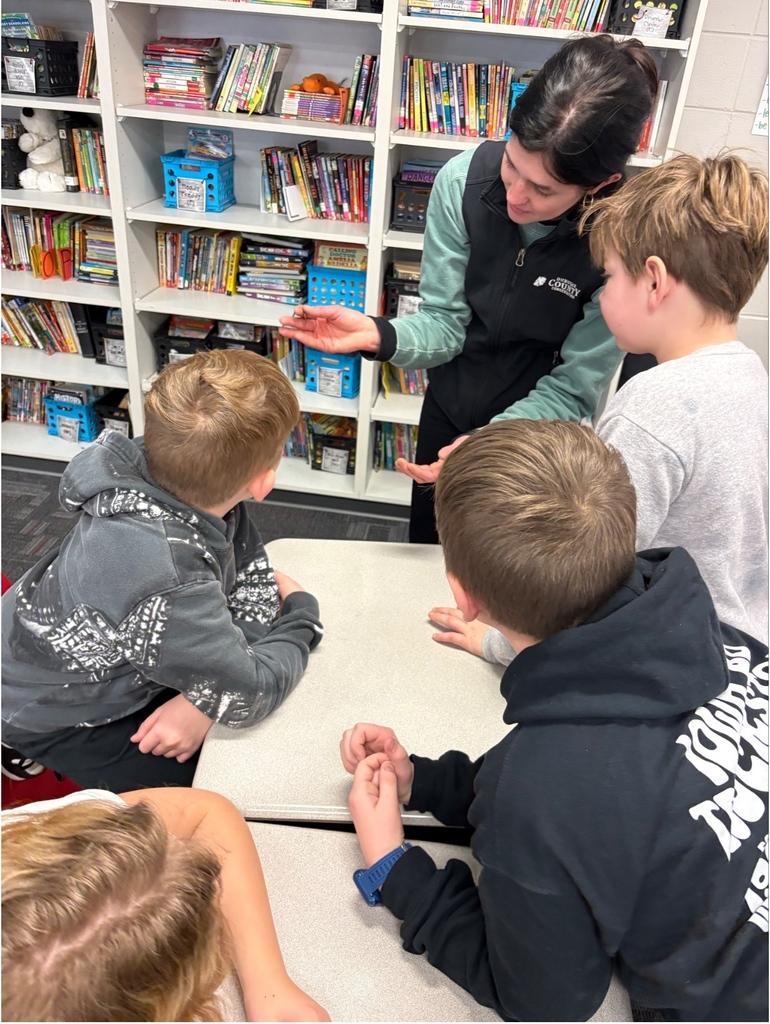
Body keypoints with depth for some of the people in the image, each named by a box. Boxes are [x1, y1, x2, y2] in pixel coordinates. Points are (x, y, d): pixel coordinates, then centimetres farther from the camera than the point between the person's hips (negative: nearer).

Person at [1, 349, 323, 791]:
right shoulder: (166, 583, -44)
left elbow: (253, 582, -12)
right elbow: (249, 691, -29)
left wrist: (205, 700, -23)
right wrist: (302, 613, -12)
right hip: (52, 715, -6)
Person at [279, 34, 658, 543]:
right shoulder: (464, 180, -21)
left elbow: (571, 390, -21)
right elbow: (445, 322, -15)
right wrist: (376, 335, -35)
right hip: (449, 411, 3)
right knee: (424, 550, 25)